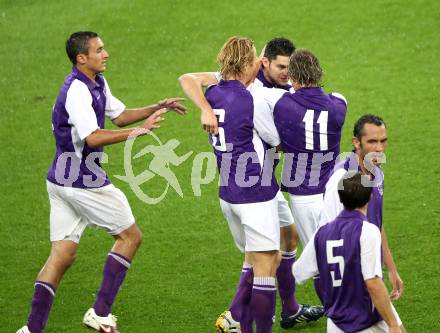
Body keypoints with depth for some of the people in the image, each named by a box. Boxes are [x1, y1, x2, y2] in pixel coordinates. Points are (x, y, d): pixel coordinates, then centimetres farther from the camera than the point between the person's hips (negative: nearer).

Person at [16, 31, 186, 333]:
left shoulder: (97, 83, 12)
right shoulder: (77, 90, -20)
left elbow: (119, 115, 23)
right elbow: (92, 138, -29)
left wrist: (155, 109, 11)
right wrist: (139, 130, -32)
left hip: (63, 180, 9)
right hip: (83, 182, -9)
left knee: (62, 256, 7)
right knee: (131, 236, 4)